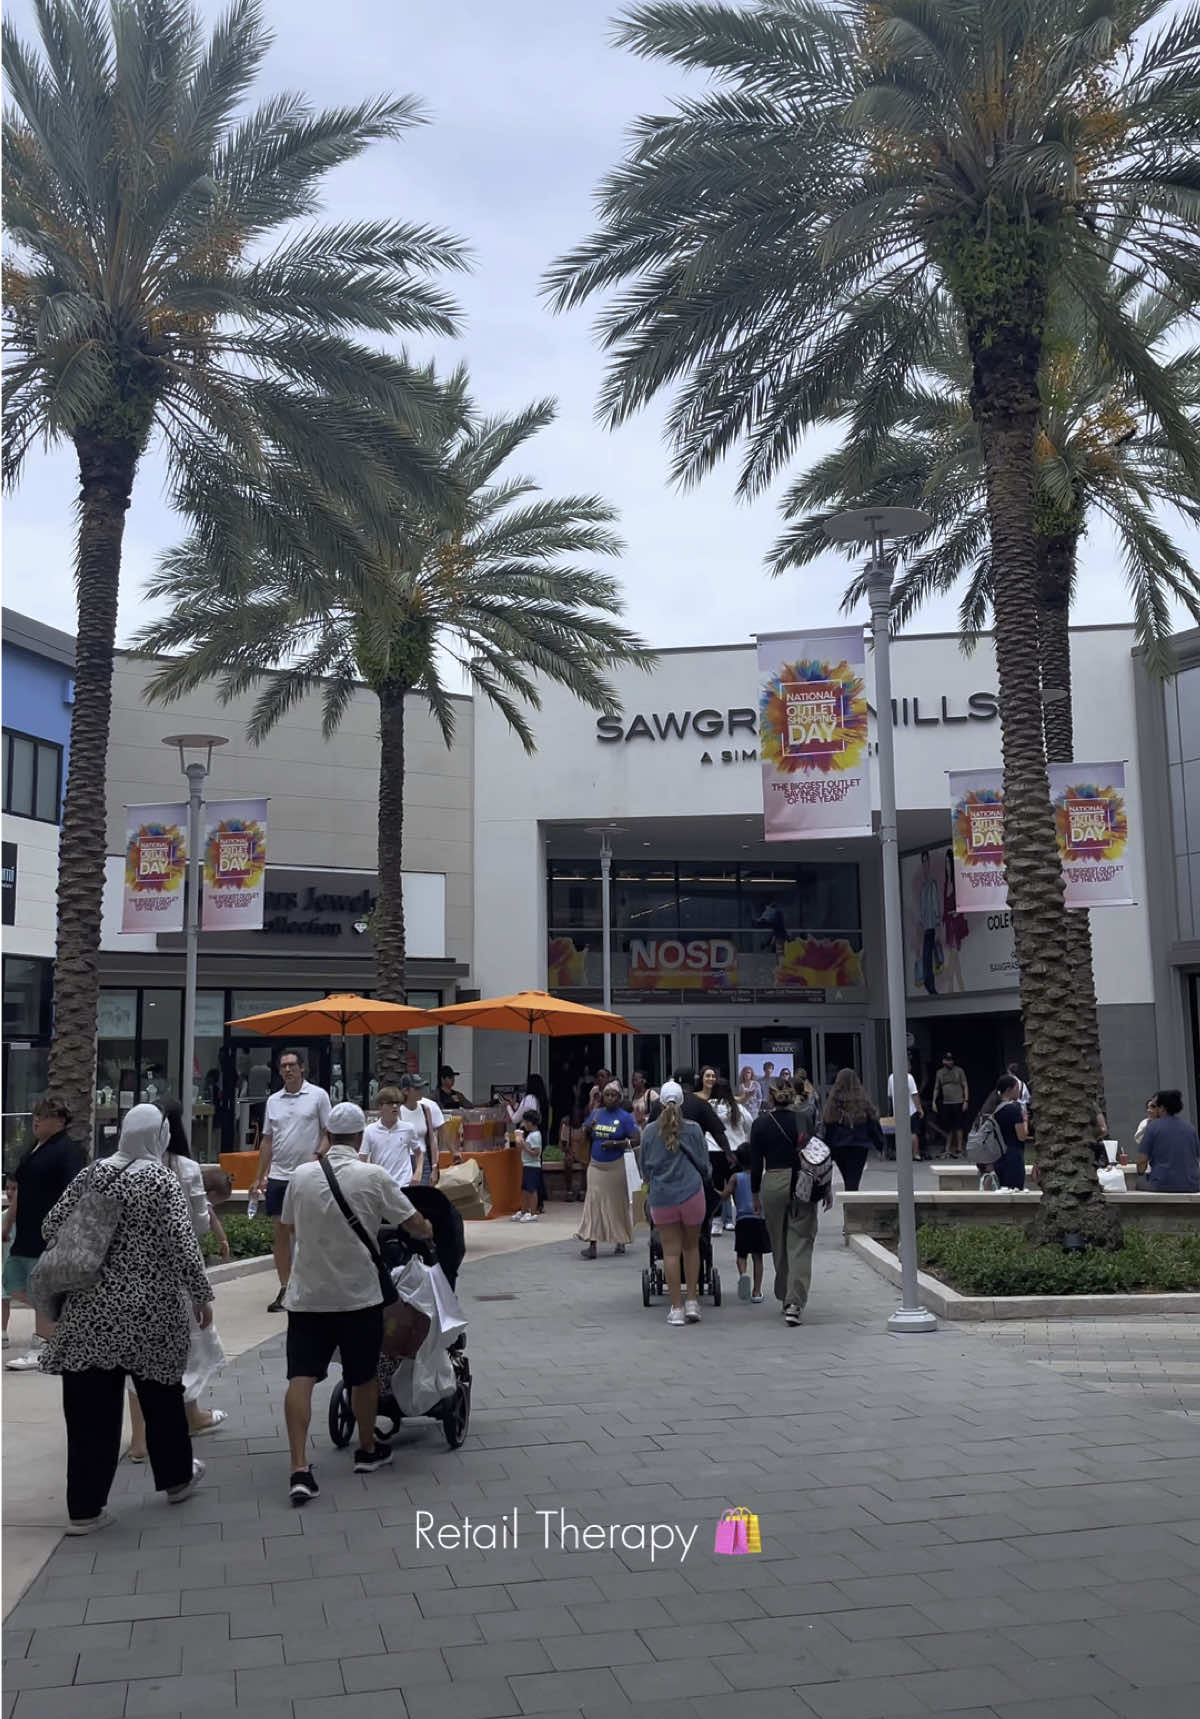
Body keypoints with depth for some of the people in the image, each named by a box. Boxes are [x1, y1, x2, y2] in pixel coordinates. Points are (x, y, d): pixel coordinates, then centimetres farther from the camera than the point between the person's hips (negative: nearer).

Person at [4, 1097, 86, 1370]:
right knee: (13, 1288, 10)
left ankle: (40, 1349, 5)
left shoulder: (68, 1150, -12)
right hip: (26, 1233, 9)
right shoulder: (34, 1150, 16)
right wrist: (8, 1225, 23)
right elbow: (20, 1191, 23)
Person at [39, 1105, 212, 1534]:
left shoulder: (92, 1173, 4)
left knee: (90, 1408, 7)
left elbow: (51, 1227, 7)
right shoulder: (161, 1180, -10)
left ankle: (84, 1508, 10)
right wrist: (202, 1294, -4)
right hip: (147, 1310, -3)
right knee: (161, 1395, 16)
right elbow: (182, 1244, -14)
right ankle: (177, 1477, 32)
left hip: (89, 1308, 3)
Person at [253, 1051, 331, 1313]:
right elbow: (267, 1141, 14)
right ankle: (284, 1289, 15)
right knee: (280, 1232, 6)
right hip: (278, 1175, 4)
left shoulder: (318, 1095, -2)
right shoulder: (273, 1100, 11)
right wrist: (260, 1177, 12)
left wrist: (318, 1156, -17)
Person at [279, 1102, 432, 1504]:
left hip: (307, 1294, 2)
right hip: (358, 1294, -1)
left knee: (301, 1377, 1)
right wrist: (431, 1231, 19)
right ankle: (368, 1450, 32)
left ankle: (299, 1468, -8)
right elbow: (415, 1224, -4)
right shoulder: (373, 1176, -11)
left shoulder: (300, 1176, -2)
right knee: (364, 1376, 16)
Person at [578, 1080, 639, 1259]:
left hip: (615, 1167, -3)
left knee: (617, 1202, 7)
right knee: (593, 1202, -5)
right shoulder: (596, 1114, 7)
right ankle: (592, 1244, -7)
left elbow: (636, 1139, -12)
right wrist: (587, 1129, -7)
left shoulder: (625, 1117, -6)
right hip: (596, 1166, 3)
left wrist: (615, 1144, -22)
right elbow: (585, 1137, 16)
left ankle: (620, 1241, 24)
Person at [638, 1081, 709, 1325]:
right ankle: (692, 1301, 12)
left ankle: (676, 1308, 4)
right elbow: (703, 1163, 4)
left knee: (671, 1251, 3)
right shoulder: (693, 1129, -3)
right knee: (691, 1247, 14)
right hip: (691, 1192, 0)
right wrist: (704, 1180, 25)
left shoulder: (650, 1131, 0)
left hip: (661, 1196, 1)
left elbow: (644, 1166, 9)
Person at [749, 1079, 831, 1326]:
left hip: (772, 1185, 1)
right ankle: (795, 1303, -14)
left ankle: (784, 1298, 25)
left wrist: (755, 1194, 11)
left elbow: (756, 1162, 2)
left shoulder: (760, 1124, 0)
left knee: (779, 1245, 15)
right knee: (800, 1245, -2)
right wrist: (827, 1188, 9)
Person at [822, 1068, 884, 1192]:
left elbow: (826, 1128, -5)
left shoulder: (833, 1102, -7)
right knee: (853, 1182, -2)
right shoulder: (863, 1101, -5)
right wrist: (880, 1146, 9)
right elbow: (874, 1124, 1)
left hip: (838, 1148, 1)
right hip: (859, 1146, -1)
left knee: (848, 1181, 18)